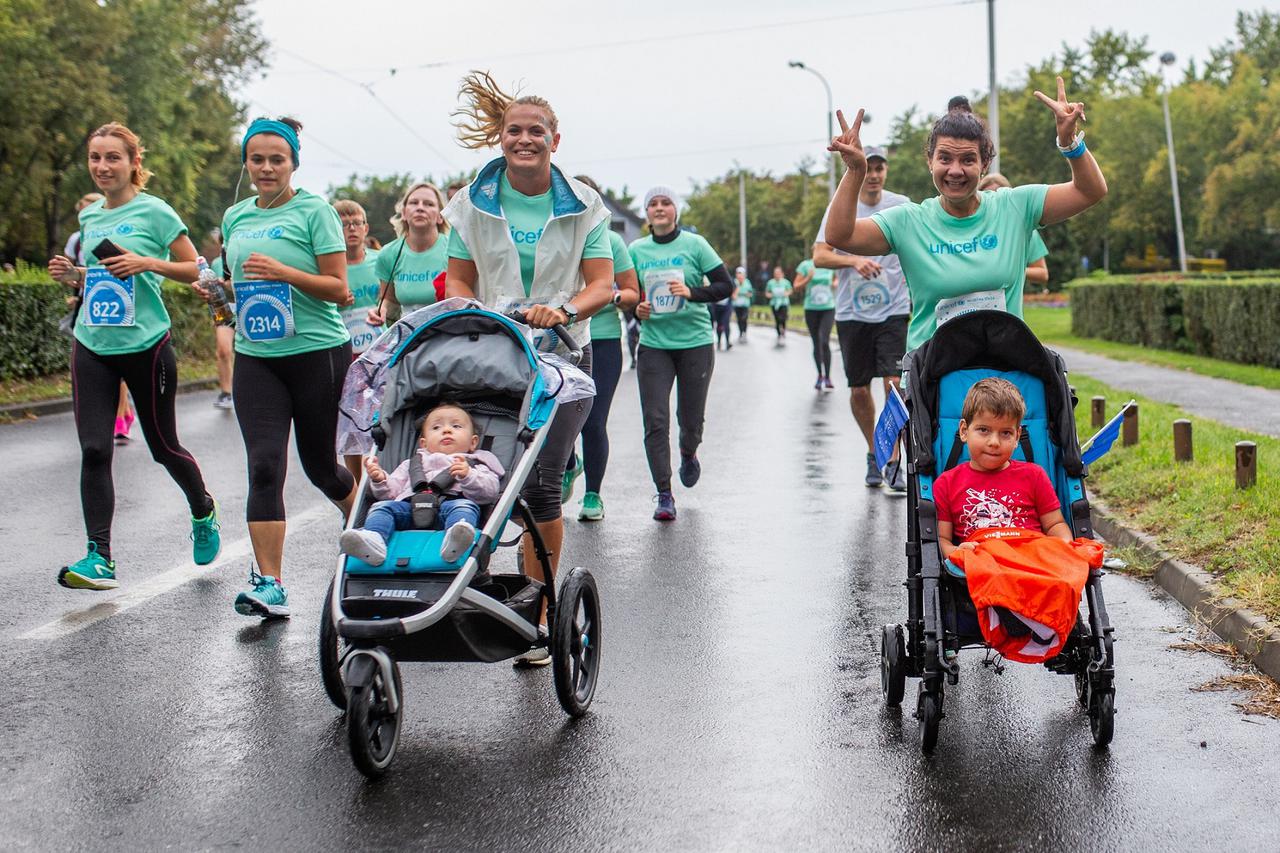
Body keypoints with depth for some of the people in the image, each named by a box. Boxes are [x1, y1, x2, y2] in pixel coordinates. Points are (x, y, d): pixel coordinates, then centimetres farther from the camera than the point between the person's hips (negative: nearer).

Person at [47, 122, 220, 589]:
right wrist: (73, 272, 4)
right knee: (94, 450, -5)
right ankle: (98, 559, -3)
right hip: (92, 345, 5)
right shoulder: (89, 216, 11)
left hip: (145, 344, -5)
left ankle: (204, 512, 37)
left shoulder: (154, 211, -6)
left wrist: (147, 262, -18)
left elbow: (195, 268, -4)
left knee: (163, 447, 8)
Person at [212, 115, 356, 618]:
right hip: (255, 358, 4)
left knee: (319, 466, 8)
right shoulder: (235, 217, 13)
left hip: (317, 353, -4)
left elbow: (339, 288, -9)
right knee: (264, 465, -8)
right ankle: (269, 585, -7)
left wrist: (284, 273, -21)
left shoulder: (314, 211, -5)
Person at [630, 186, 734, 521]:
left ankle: (688, 454, 43)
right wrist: (637, 309, -5)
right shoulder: (637, 249, 6)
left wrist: (692, 292, -17)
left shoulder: (694, 244, -1)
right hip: (653, 345, 1)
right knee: (655, 422, -8)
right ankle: (664, 495, -2)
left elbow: (725, 285, -2)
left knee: (691, 419, 7)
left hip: (695, 342, -1)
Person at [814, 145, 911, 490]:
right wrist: (854, 260, -22)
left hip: (893, 310, -1)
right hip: (851, 313, 1)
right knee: (859, 390, 7)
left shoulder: (901, 206, 3)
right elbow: (819, 255, -6)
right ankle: (874, 453, 27)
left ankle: (894, 461, -5)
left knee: (894, 384, -12)